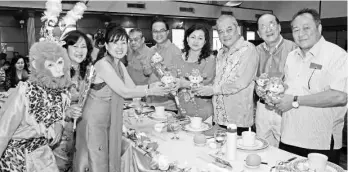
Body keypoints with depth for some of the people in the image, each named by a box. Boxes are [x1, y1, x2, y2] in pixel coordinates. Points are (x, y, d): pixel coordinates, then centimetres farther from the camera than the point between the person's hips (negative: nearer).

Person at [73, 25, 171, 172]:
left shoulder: (119, 65, 6)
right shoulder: (103, 64, -21)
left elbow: (132, 88, 1)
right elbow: (124, 92, -24)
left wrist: (153, 86, -12)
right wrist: (150, 90, -20)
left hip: (110, 121, 8)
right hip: (94, 121, -8)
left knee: (111, 159, 17)